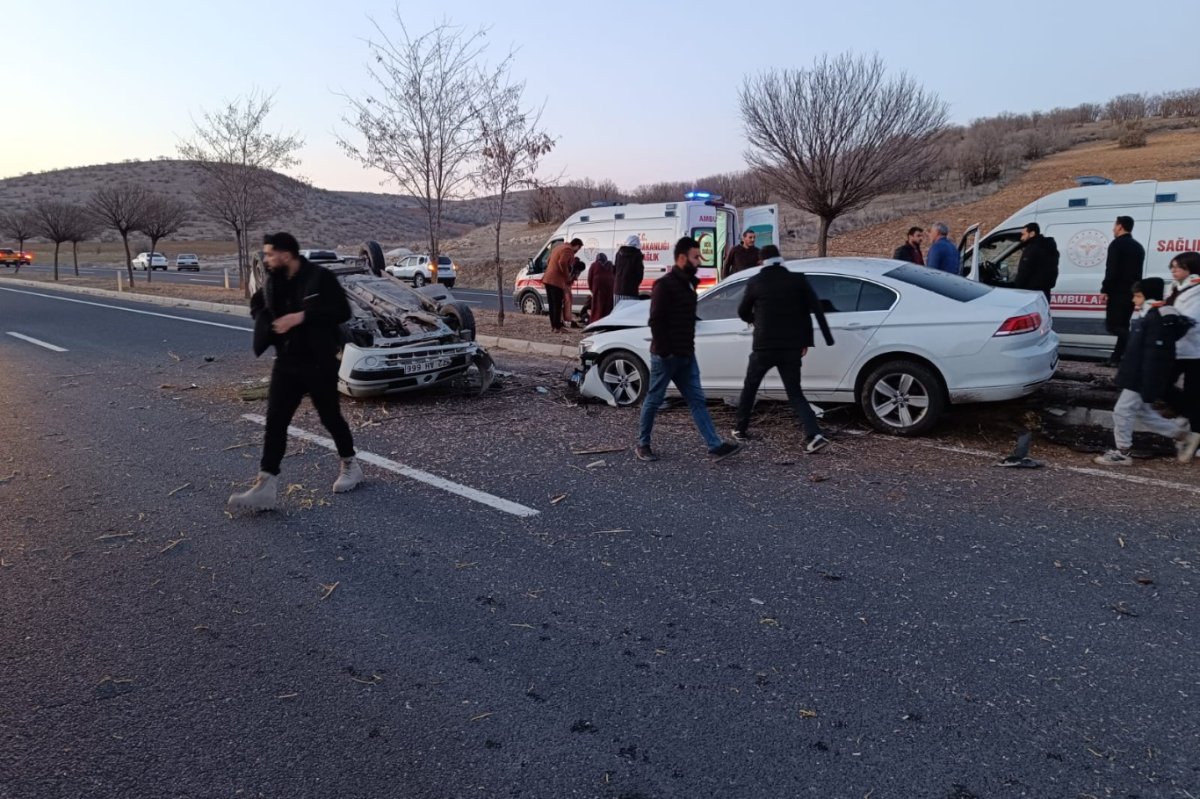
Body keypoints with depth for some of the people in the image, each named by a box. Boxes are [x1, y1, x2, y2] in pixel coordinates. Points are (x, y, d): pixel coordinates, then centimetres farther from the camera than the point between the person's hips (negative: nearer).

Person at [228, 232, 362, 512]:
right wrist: (267, 321, 3)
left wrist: (302, 316, -26)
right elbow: (257, 304, 25)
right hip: (286, 363, 6)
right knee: (275, 422, -1)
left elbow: (342, 310, -20)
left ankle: (350, 465, 29)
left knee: (330, 417, 7)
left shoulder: (320, 277, -13)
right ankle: (265, 486, -1)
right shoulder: (273, 283, 7)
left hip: (319, 363, -5)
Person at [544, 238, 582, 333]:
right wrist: (568, 278, -16)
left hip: (547, 279, 9)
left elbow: (548, 262, 23)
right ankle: (557, 327, -6)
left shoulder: (559, 247, 21)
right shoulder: (568, 250, -9)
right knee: (558, 304, -6)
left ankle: (553, 325, 19)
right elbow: (562, 263, -24)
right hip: (557, 280, -9)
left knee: (552, 304, 13)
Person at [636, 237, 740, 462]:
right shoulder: (664, 285, -14)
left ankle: (715, 446, 3)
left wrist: (688, 347, 15)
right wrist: (664, 350, -19)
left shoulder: (688, 283, 14)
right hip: (666, 356, -8)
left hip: (685, 355, 8)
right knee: (654, 400, 4)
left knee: (697, 400, 4)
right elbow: (655, 321, -19)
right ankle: (642, 445, 17)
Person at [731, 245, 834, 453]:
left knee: (750, 387, 19)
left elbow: (742, 312, 11)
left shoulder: (755, 282, 0)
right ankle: (814, 435, -9)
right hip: (792, 347, 2)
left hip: (764, 346, -2)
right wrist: (806, 340, -2)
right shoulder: (797, 279, 3)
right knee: (795, 393, 8)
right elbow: (815, 308, -3)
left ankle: (741, 430, 27)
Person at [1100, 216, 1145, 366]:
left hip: (1118, 292, -8)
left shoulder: (1117, 244, -9)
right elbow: (1135, 271, 18)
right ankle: (1116, 358, 14)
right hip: (1132, 293, 8)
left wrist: (1105, 290, -14)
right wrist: (1134, 290, 18)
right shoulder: (1138, 246, 18)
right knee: (1122, 326, 12)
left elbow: (1111, 270, -17)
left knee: (1112, 326, -8)